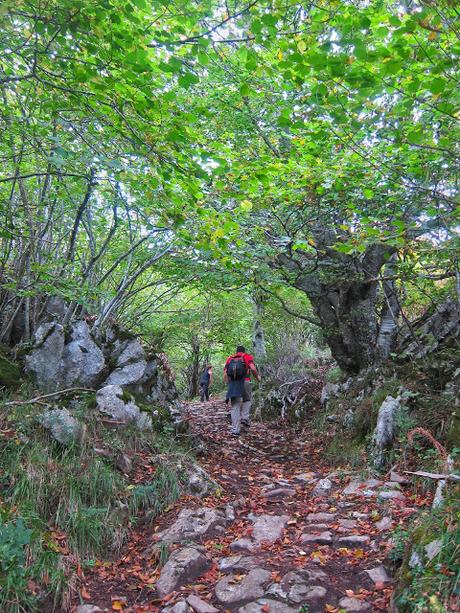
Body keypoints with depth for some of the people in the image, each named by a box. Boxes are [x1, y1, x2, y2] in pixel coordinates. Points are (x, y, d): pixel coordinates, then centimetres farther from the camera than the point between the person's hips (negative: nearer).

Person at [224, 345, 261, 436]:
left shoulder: (230, 358, 20)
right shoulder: (247, 356, 12)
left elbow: (225, 374, 10)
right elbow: (253, 368, -7)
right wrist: (257, 376, 10)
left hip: (233, 384, 2)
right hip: (245, 382, -2)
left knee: (235, 407, 7)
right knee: (247, 401, 24)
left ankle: (235, 430, 3)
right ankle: (245, 418, 6)